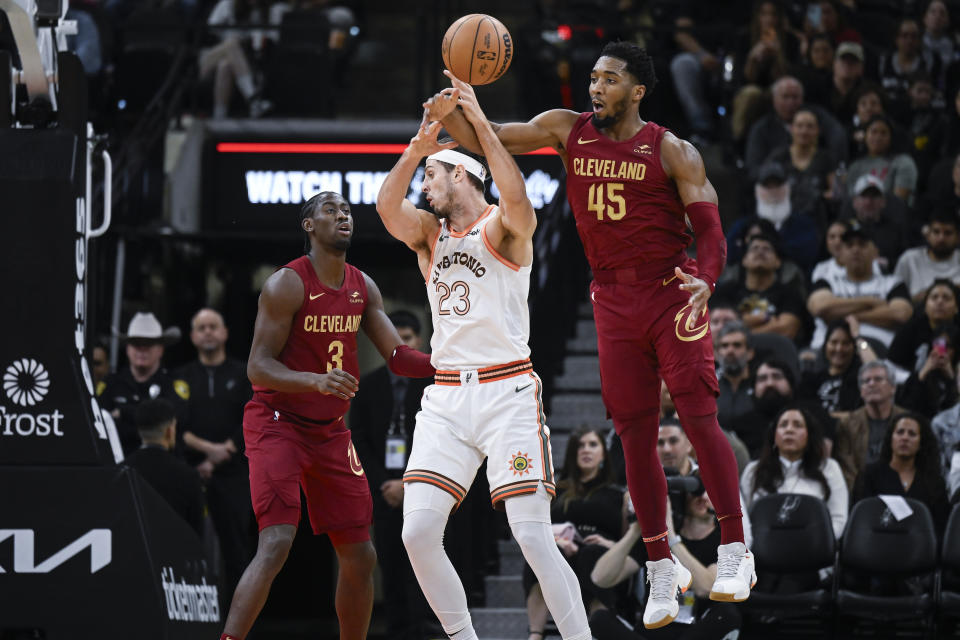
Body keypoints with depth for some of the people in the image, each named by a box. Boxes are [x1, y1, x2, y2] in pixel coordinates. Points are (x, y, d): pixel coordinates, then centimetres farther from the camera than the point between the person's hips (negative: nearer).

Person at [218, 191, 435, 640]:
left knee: (359, 555, 8)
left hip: (330, 431, 7)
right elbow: (258, 367, -19)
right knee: (276, 545, -24)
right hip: (278, 423, -7)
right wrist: (318, 382, -35)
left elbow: (397, 357, 7)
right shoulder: (287, 284, -15)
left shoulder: (363, 288, 6)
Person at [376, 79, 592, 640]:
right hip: (448, 398, 6)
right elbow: (388, 206, -6)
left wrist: (480, 122, -24)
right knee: (418, 533, -6)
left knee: (534, 539, -13)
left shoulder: (502, 228, -1)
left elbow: (516, 199, -25)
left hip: (507, 393, -6)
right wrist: (418, 147, -18)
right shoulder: (431, 233, 15)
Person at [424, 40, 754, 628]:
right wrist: (451, 116, -18)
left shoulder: (671, 152, -6)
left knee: (700, 419, -12)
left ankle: (735, 551, -5)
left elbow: (710, 227, -9)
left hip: (671, 291, -4)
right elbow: (489, 140, 4)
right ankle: (663, 569, 10)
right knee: (636, 435, 3)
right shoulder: (568, 131, 5)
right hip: (613, 299, 4)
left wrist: (705, 280, -29)